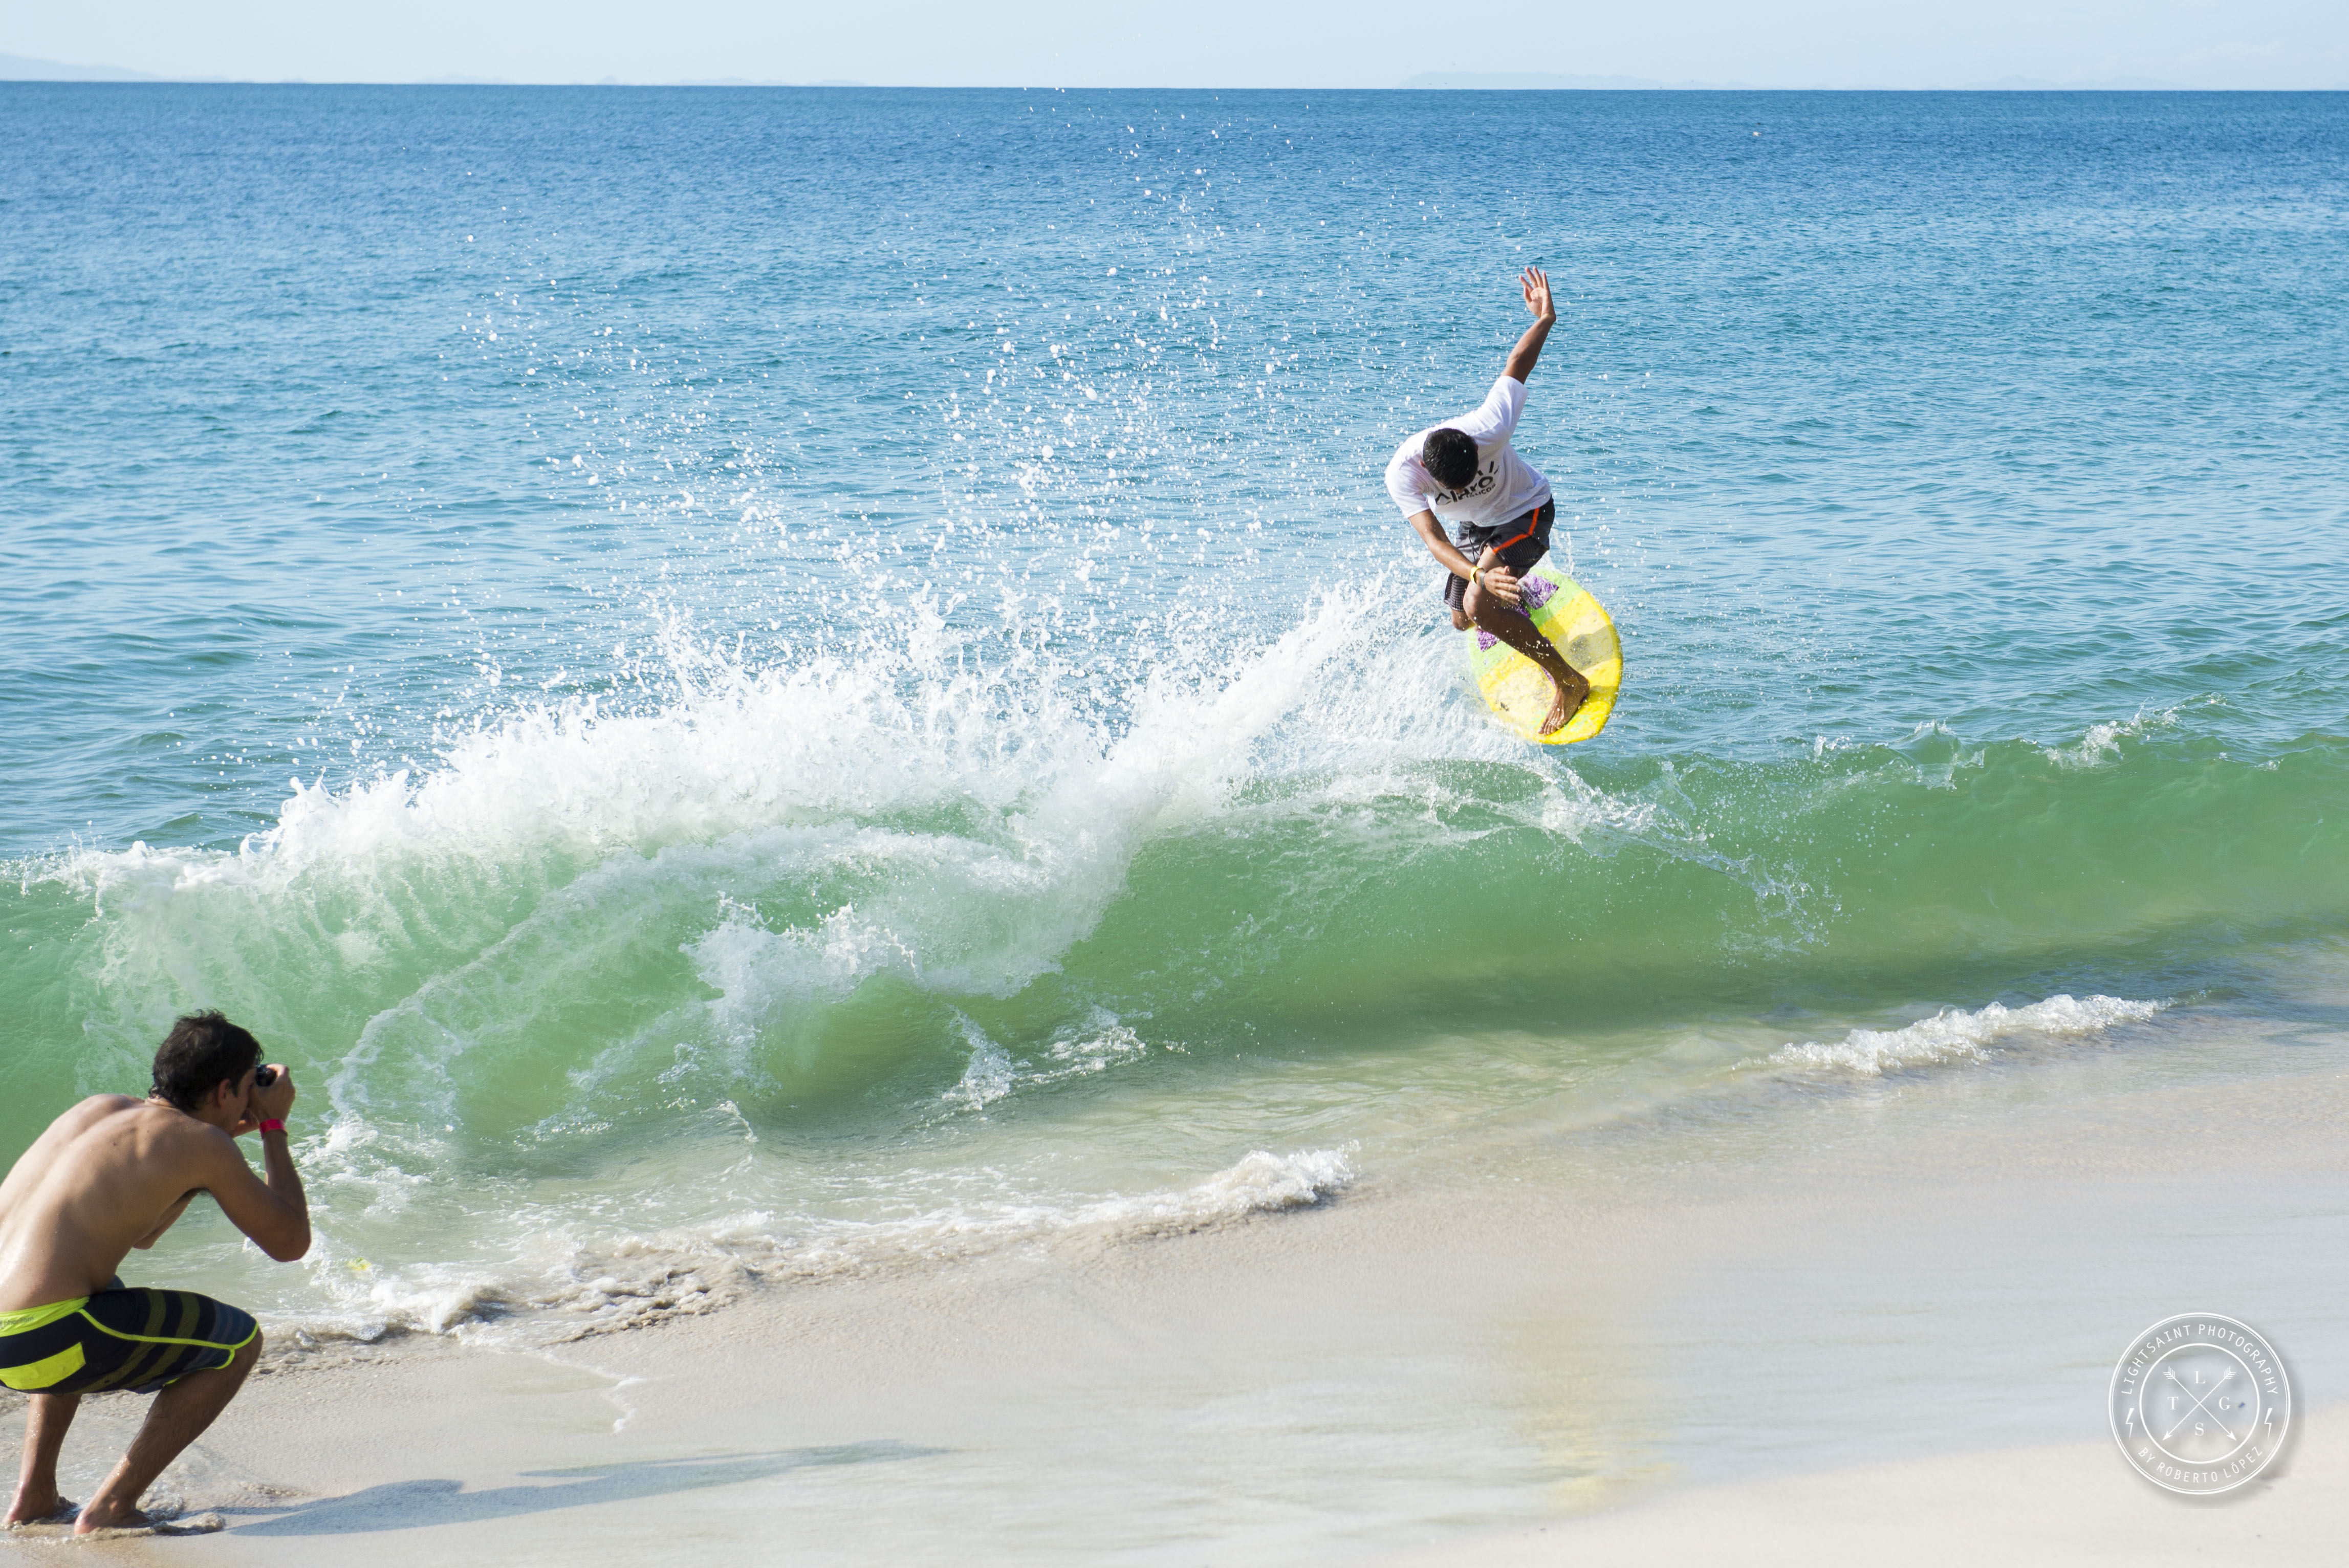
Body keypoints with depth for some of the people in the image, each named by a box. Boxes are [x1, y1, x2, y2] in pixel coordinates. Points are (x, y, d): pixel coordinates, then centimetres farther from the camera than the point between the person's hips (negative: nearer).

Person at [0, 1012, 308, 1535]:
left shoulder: (101, 1108, 22)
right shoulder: (202, 1142, 0)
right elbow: (291, 1243, 9)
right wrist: (274, 1129, 20)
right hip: (42, 1343, -8)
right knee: (239, 1343, 11)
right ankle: (111, 1509, 6)